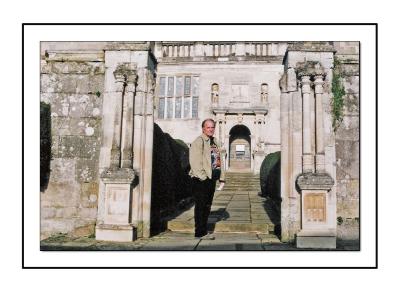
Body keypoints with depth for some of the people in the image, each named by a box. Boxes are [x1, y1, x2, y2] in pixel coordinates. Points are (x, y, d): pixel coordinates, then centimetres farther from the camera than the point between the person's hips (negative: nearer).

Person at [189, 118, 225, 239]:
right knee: (201, 206, -3)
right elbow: (195, 162, -16)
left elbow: (219, 160, 19)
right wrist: (203, 177, -19)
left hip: (211, 178, 8)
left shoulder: (215, 142, 18)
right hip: (201, 179, -8)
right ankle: (200, 233, 5)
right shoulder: (198, 141, -8)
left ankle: (203, 231, 23)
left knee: (207, 206, 13)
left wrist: (222, 178, 12)